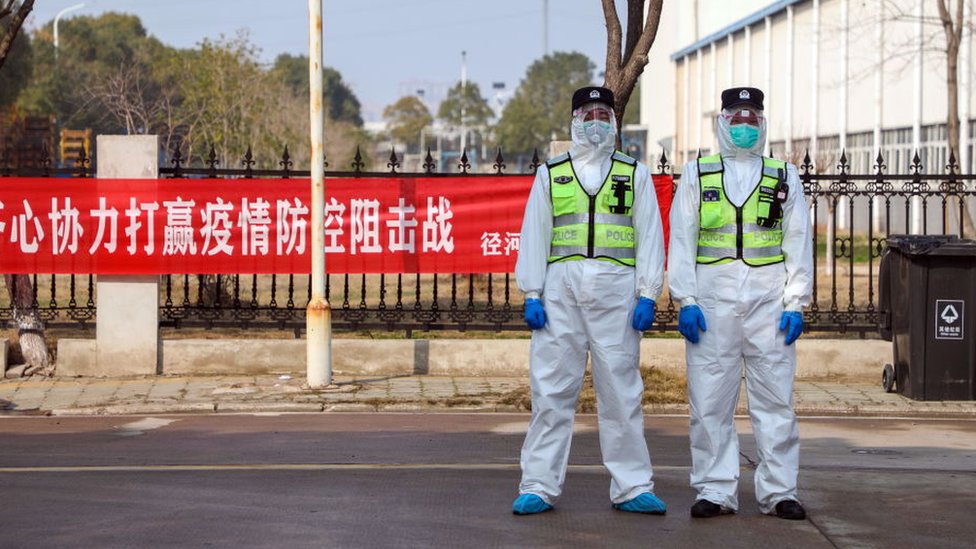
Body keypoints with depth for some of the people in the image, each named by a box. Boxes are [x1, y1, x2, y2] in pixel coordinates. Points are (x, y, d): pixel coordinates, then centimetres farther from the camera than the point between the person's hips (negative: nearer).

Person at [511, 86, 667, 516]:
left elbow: (650, 237, 8)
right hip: (561, 290, 0)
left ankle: (631, 487, 6)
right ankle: (539, 487, 4)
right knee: (551, 390, -1)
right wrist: (532, 296, 1)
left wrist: (647, 296, -2)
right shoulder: (550, 175, 14)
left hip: (616, 290, 0)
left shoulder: (635, 175, 13)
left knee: (621, 391, 0)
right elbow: (534, 236, 10)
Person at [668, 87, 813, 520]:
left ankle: (779, 491, 7)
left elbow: (798, 245, 8)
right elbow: (681, 242, 6)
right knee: (710, 402, 0)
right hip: (712, 302, 0)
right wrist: (685, 301, -3)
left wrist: (796, 304, 0)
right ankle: (715, 491, 7)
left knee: (775, 400, 0)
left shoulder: (784, 178, 12)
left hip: (769, 302, 0)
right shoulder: (696, 176, 10)